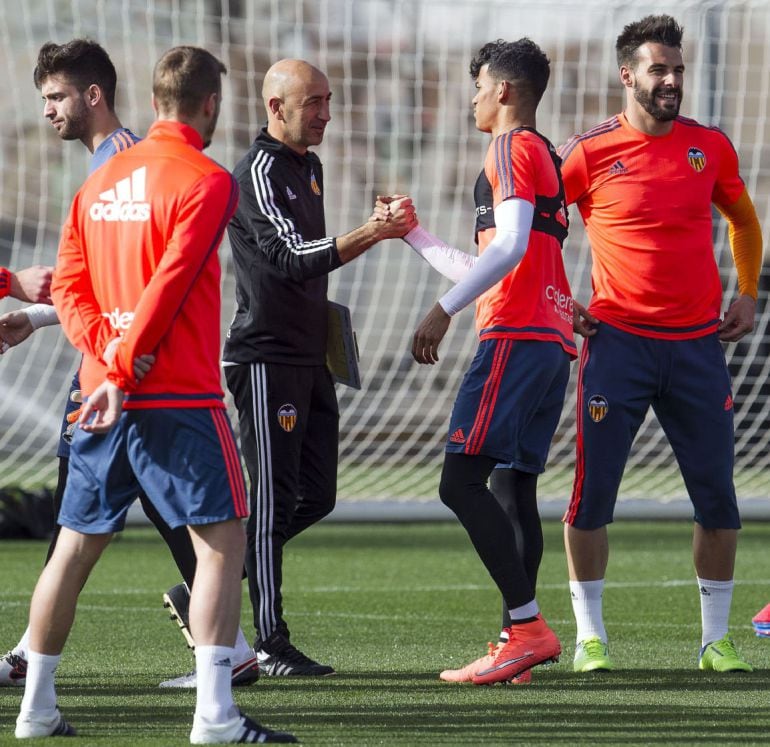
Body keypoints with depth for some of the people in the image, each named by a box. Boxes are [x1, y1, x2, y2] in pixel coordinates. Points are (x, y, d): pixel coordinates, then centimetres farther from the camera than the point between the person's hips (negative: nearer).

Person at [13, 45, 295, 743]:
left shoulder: (100, 179, 13)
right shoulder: (205, 181, -8)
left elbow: (68, 285, 9)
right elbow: (168, 287, -15)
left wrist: (106, 354, -2)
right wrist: (123, 372, -12)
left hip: (105, 394, 7)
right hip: (179, 398, -7)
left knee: (75, 547, 14)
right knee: (223, 540, -4)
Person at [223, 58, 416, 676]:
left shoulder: (310, 168, 17)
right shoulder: (258, 174, -13)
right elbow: (291, 259, -23)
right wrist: (371, 234, -27)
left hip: (310, 357, 9)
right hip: (266, 355, -9)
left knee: (316, 496, 9)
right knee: (275, 499, -7)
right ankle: (270, 643, -4)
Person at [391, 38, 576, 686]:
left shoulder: (512, 148, -4)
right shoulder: (547, 158, 26)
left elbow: (510, 246, -19)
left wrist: (443, 311, -20)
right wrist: (413, 235, 38)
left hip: (516, 335, -10)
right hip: (553, 339, 10)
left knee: (462, 480, -14)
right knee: (513, 487, 8)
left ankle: (527, 626, -20)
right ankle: (519, 642, 4)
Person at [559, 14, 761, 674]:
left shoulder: (710, 146, 5)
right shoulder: (589, 152, -5)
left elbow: (743, 219, 23)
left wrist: (747, 293, 11)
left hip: (698, 343, 3)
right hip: (618, 341, -3)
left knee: (717, 496, 3)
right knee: (592, 494, -3)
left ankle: (716, 639, 13)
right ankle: (590, 636, 9)